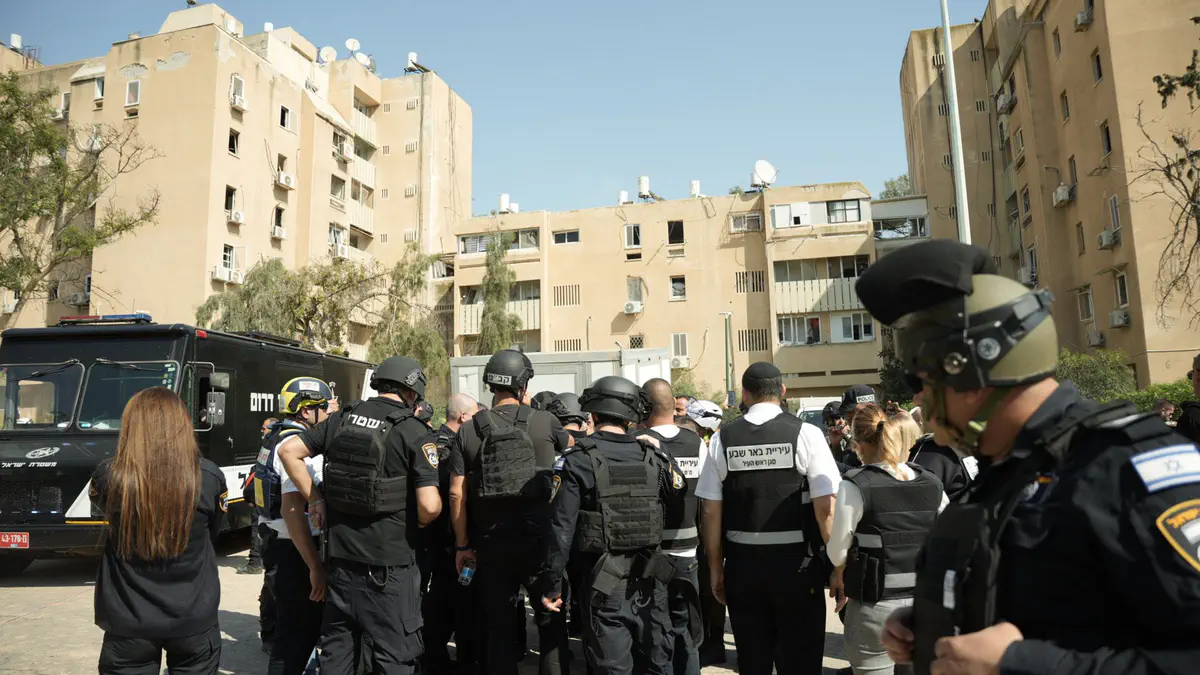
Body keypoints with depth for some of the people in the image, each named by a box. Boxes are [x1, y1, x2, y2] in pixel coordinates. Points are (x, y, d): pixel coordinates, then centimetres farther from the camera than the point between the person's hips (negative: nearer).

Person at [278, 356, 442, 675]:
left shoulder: (343, 418, 3)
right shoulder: (415, 433, -13)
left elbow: (288, 451, 8)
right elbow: (430, 505, -19)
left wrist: (314, 498, 10)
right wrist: (415, 524, 2)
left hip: (340, 557, 6)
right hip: (388, 566, -5)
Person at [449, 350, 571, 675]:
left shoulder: (469, 430, -2)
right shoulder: (544, 421, -5)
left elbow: (457, 494, -3)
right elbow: (571, 445, 17)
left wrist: (462, 544, 7)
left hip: (491, 542, 2)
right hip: (539, 537, -2)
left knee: (499, 625, 13)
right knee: (551, 621, 13)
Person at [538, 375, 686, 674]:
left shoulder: (577, 460, -9)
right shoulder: (654, 457, 0)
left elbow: (561, 527, -11)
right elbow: (681, 503, 4)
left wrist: (551, 584, -5)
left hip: (606, 583, -3)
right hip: (649, 581, 3)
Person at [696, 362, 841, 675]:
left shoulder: (722, 438, -3)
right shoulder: (805, 433, -8)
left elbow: (710, 511, -1)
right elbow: (826, 508, -11)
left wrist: (716, 568, 9)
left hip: (742, 563, 2)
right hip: (796, 562, -2)